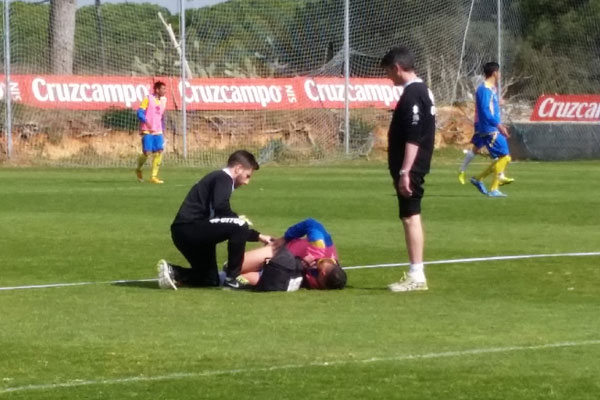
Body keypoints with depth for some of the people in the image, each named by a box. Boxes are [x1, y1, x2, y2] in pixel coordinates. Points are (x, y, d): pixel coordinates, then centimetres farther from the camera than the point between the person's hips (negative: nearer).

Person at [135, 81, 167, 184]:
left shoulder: (163, 101, 13)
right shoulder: (148, 99, -6)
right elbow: (140, 113, -11)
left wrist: (162, 129, 21)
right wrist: (146, 122, -27)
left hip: (158, 132, 6)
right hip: (147, 131, -6)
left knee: (159, 152, -6)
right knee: (147, 152, -10)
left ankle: (154, 176, 0)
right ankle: (138, 169, 19)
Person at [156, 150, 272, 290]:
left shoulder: (219, 178, 25)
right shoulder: (223, 178, -6)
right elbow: (220, 206, -25)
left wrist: (258, 236, 30)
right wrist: (238, 219, -6)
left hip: (183, 232, 10)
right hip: (190, 227, -10)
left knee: (211, 280, 21)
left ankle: (172, 272, 9)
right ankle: (232, 278, -12)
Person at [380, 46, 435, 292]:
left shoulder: (412, 95, -17)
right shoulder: (422, 91, 14)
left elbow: (413, 138, -22)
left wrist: (404, 172, -23)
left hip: (409, 168, -10)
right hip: (414, 167, 10)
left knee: (410, 217, -8)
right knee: (411, 217, 12)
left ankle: (416, 276, -8)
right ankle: (415, 274, 15)